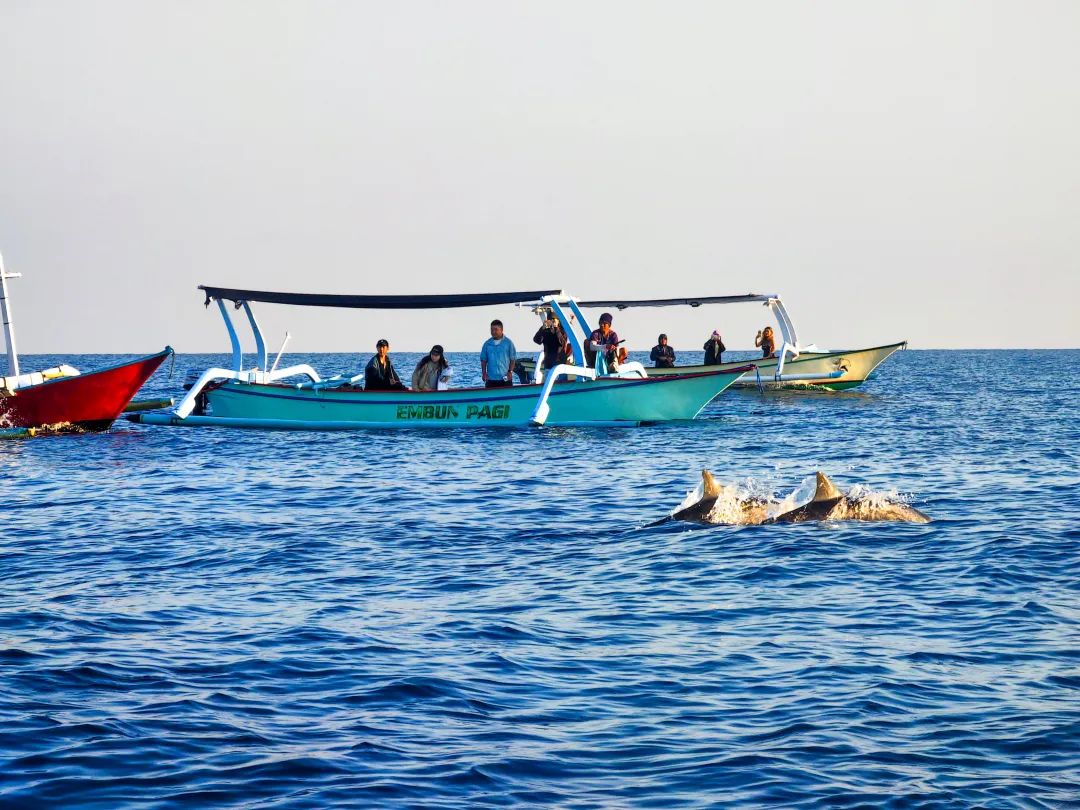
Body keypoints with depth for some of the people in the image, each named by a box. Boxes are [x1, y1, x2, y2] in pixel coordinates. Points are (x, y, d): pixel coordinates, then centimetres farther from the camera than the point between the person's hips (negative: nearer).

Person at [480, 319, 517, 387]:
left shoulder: (508, 343, 1)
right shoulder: (487, 344, 7)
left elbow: (513, 359, 3)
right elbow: (483, 360, 11)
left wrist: (510, 372, -7)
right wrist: (484, 373, 0)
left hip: (505, 379, -2)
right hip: (491, 379, 2)